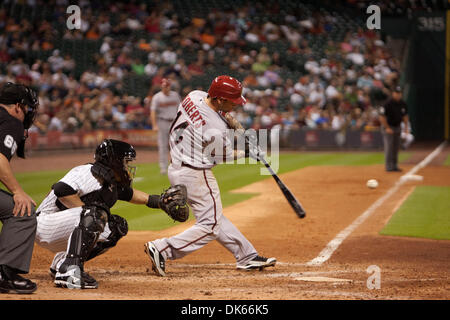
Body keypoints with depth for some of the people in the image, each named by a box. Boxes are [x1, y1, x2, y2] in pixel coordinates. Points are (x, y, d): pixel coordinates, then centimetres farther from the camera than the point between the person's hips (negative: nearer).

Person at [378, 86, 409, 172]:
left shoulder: (403, 104, 1)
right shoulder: (387, 104, -19)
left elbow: (405, 116, 14)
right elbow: (382, 117, -17)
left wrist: (406, 126, 4)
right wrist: (387, 128, -18)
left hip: (397, 127, 6)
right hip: (388, 127, -6)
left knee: (396, 147, 9)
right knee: (389, 147, -10)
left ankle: (394, 166, 16)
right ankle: (388, 167, -9)